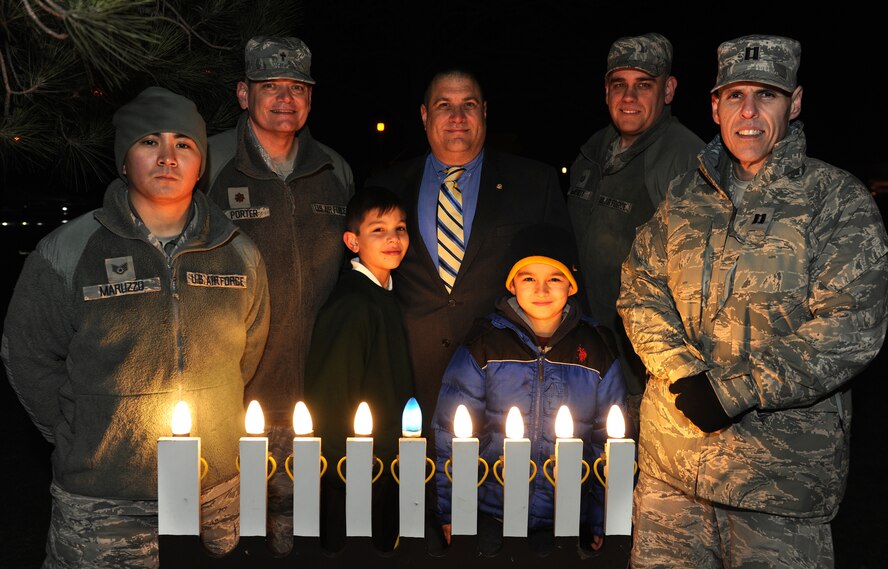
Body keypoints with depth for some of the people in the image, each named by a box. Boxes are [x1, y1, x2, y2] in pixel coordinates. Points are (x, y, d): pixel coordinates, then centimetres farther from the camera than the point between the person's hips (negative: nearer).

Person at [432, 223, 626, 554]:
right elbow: (450, 431, -2)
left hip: (567, 522, 1)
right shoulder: (485, 343, -5)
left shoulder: (597, 349, -1)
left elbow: (610, 441, 5)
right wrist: (448, 510, -3)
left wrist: (601, 521, 6)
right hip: (490, 518, 0)